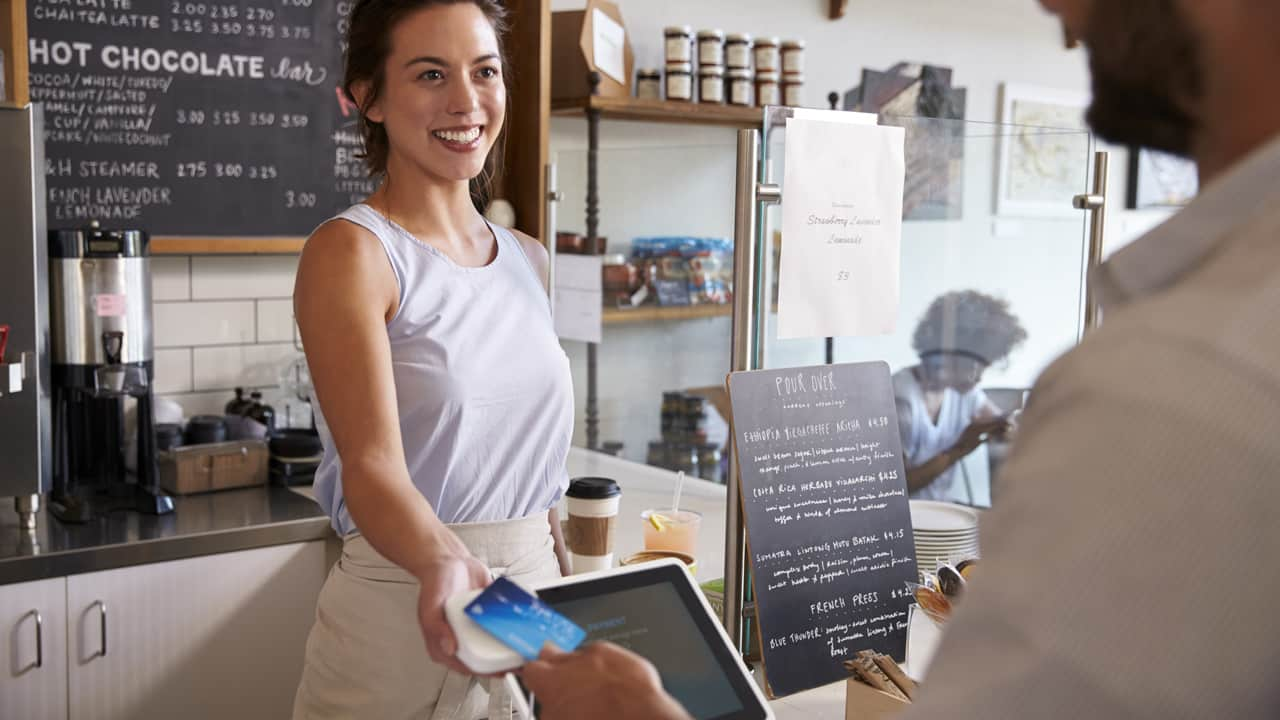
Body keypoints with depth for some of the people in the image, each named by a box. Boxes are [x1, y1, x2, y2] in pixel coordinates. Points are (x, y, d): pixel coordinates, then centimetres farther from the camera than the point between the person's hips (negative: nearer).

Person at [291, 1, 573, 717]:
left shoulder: (529, 261, 7)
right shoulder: (350, 252, -11)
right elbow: (372, 465, -21)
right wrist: (443, 568, -39)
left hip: (538, 595, 6)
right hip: (404, 617, -5)